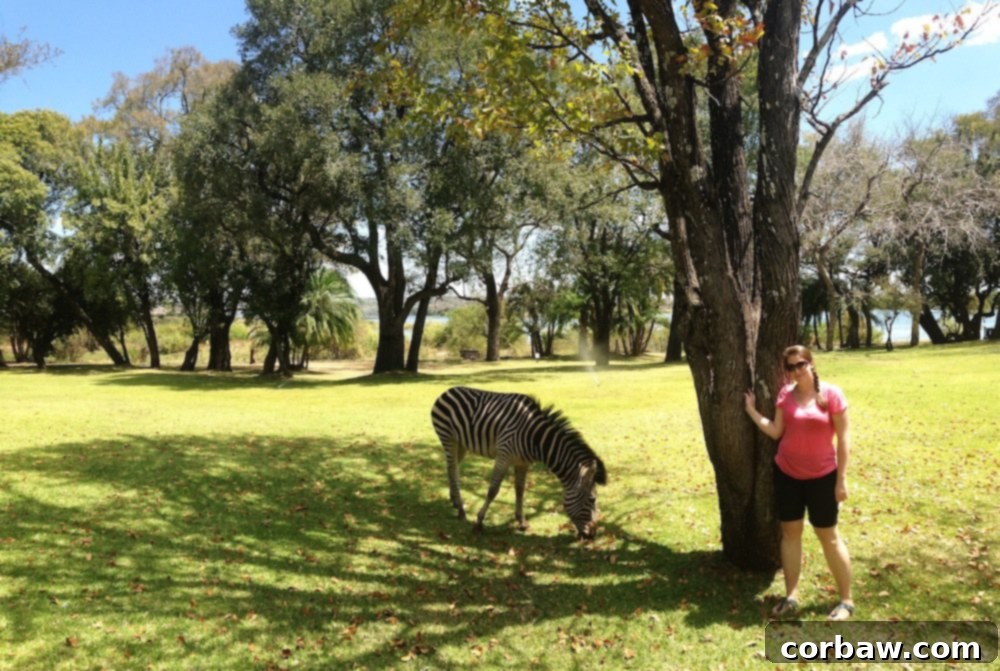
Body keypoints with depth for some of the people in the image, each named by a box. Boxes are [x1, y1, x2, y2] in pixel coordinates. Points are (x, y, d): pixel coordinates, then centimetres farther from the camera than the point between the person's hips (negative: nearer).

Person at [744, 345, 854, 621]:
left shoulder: (831, 394, -11)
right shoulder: (785, 394, 0)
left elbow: (843, 438, -9)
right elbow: (776, 432, -1)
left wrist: (841, 479, -11)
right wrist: (752, 411, -4)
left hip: (821, 477, -4)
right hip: (787, 475, 4)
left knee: (828, 536, 4)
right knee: (790, 532, 10)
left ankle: (846, 600, 19)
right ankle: (791, 596, 21)